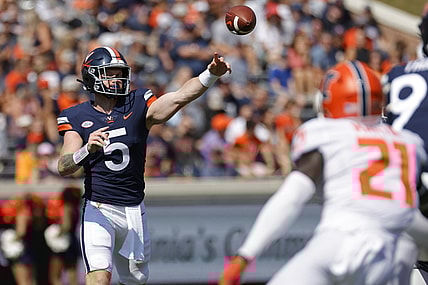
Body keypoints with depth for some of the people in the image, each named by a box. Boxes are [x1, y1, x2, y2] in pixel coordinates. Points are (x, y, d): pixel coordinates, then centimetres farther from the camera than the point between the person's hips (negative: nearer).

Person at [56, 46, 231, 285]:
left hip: (134, 211, 3)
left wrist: (212, 74, -28)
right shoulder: (78, 118, -1)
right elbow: (64, 167, -11)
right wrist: (87, 150, -31)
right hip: (99, 210, -3)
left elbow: (180, 97, -13)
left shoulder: (138, 106, 1)